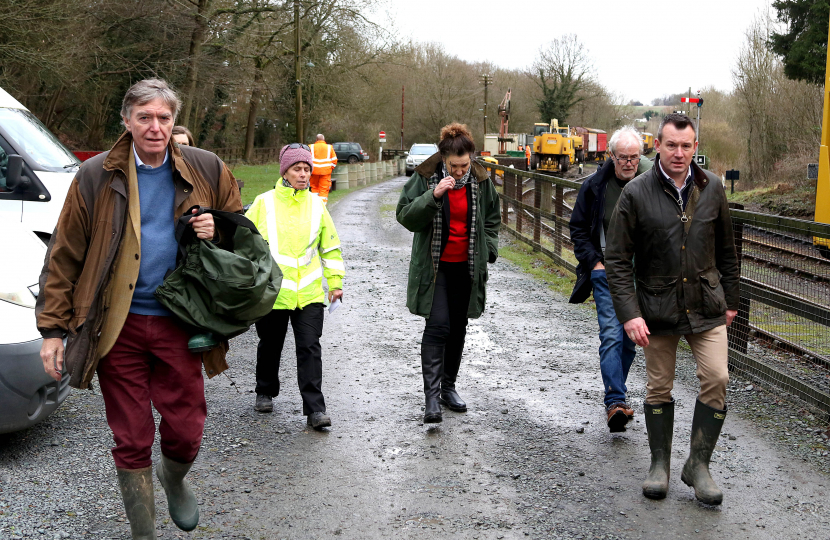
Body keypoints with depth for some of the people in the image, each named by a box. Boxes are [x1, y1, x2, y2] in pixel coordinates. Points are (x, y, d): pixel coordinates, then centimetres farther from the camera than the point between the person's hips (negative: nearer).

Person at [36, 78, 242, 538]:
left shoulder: (207, 171, 1)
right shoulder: (95, 177, -2)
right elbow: (63, 256, 1)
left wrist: (215, 234, -10)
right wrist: (52, 328, -3)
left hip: (178, 323, 1)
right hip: (119, 327, -1)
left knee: (185, 431, 7)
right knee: (131, 440, 7)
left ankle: (173, 480, 42)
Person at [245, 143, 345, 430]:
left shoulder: (316, 204, 7)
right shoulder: (264, 203, -1)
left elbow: (330, 246, 14)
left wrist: (335, 281, 12)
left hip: (309, 293, 1)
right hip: (272, 292, -1)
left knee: (310, 348, -6)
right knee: (270, 346, 14)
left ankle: (315, 408, -3)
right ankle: (265, 393, 36)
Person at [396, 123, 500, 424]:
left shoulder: (481, 181, 2)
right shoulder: (425, 177, -8)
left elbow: (492, 219, 16)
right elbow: (405, 216, -12)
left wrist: (487, 252, 7)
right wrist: (433, 196, -25)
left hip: (466, 267, 4)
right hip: (435, 266, -4)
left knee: (458, 328, 11)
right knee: (437, 326, -13)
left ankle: (448, 387, 26)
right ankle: (431, 396, -12)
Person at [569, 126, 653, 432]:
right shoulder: (595, 187, 0)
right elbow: (578, 229, 8)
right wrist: (594, 262, -2)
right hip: (607, 274, -1)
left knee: (630, 338, 11)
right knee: (611, 336, -13)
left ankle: (615, 394, 28)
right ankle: (615, 402, -16)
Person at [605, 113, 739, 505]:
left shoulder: (711, 188, 2)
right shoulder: (636, 193, -8)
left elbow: (726, 250, 12)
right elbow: (618, 260, -7)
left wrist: (730, 300, 14)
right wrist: (629, 313, -14)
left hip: (707, 306, 2)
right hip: (658, 308, -2)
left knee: (717, 380, -6)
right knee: (659, 388, 8)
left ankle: (698, 464, 9)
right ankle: (660, 464, 25)